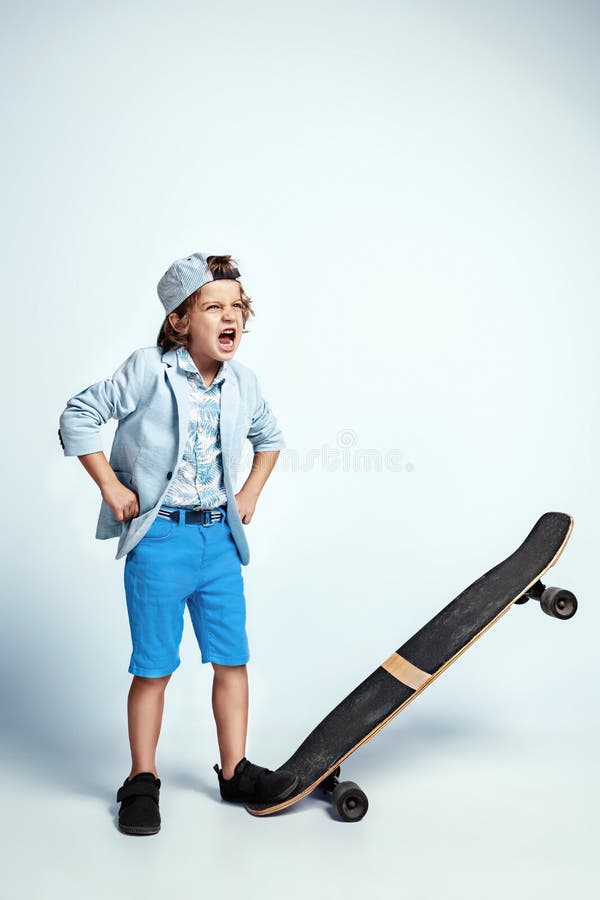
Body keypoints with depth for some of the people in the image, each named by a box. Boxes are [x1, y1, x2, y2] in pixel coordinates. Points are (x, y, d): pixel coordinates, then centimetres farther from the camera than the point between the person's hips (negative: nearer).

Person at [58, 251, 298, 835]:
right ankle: (142, 781, 23)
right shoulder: (148, 370, -11)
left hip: (219, 536, 5)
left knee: (232, 659, 9)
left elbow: (269, 436, 24)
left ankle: (235, 772, 26)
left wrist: (252, 492, 13)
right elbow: (78, 416, -6)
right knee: (154, 666, 4)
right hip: (158, 536, -4)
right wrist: (110, 486, -8)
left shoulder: (242, 382, 4)